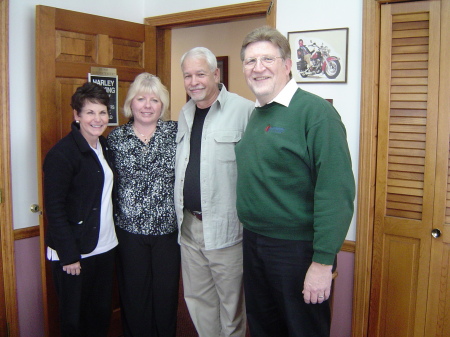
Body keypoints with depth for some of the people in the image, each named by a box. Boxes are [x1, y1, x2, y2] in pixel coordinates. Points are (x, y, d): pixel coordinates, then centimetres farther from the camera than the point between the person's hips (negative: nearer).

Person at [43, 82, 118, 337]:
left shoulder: (104, 146, 7)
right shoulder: (62, 153, -15)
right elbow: (54, 209, -17)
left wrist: (111, 234, 7)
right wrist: (69, 256, -18)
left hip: (105, 247, 7)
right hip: (74, 253, -6)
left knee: (102, 314, 16)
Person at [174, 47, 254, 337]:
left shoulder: (244, 110, -14)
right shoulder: (185, 114, 11)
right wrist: (181, 214, 15)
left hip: (225, 227, -7)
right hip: (189, 224, 7)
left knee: (231, 302, 9)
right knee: (197, 298, 20)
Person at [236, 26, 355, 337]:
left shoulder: (315, 112, -15)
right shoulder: (254, 115, 9)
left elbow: (336, 191, -21)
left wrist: (323, 262, -22)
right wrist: (251, 234, 10)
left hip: (298, 249, -7)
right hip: (253, 242, 7)